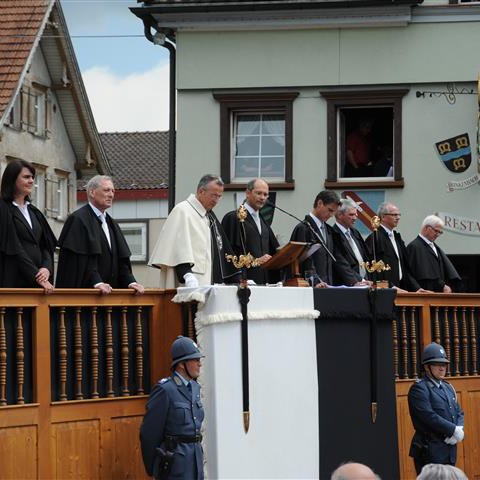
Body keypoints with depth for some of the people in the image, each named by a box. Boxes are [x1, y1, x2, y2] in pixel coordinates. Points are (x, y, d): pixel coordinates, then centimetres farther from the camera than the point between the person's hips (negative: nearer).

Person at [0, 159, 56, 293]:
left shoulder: (34, 212, 19)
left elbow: (46, 245, 14)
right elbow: (13, 248, -11)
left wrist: (47, 268, -7)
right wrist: (36, 276, -14)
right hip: (13, 281, -6)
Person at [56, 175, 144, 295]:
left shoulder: (111, 223, 20)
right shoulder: (78, 220, -6)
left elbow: (121, 259, 16)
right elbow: (81, 258, -16)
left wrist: (130, 281, 0)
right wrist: (97, 282, -26)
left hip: (109, 293, 8)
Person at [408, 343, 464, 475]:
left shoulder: (447, 387, 17)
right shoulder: (419, 388, -10)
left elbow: (459, 413, 16)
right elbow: (429, 417, -20)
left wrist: (460, 430, -5)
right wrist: (454, 430, -15)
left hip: (449, 451, 8)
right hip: (430, 450, -8)